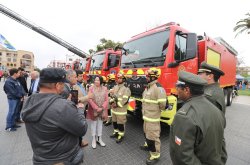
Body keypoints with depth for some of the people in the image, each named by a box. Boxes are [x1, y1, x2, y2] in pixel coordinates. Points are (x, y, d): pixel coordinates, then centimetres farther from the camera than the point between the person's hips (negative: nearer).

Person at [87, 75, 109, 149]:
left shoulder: (105, 89, 0)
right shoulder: (91, 88, -6)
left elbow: (106, 100, -2)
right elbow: (90, 100, -11)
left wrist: (102, 108, -14)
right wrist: (96, 108, -17)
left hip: (102, 110, 2)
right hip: (93, 110, -2)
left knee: (100, 124, 14)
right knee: (93, 124, 9)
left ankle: (99, 139, 30)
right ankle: (93, 140, 26)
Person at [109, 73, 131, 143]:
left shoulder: (126, 88, -15)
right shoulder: (115, 87, 8)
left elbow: (124, 100, -20)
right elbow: (111, 95, 11)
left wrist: (117, 105, -16)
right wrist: (112, 102, -6)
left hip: (121, 110, -7)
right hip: (113, 109, 7)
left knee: (120, 123, 6)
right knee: (114, 122, 20)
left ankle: (121, 135, 25)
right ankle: (116, 132, 40)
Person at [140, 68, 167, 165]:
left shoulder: (158, 88, -22)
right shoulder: (148, 87, 9)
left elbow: (162, 104, -23)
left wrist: (155, 110, -6)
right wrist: (145, 111, 15)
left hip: (153, 118, -10)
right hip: (146, 116, 10)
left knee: (153, 136, 2)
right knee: (147, 133, 26)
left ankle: (155, 155, 21)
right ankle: (148, 145, 49)